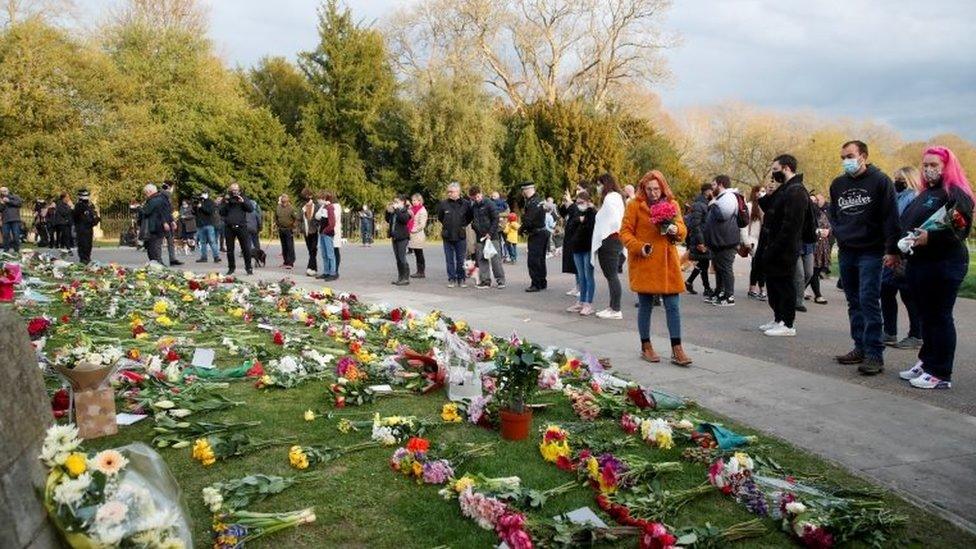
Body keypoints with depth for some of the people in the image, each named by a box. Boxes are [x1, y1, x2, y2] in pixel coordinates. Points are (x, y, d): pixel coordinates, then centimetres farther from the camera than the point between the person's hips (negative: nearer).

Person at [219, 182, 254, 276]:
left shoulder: (244, 198, 8)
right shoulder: (226, 199, 11)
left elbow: (251, 209, -3)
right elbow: (221, 213, 5)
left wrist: (243, 202, -15)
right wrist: (225, 203, -9)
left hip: (241, 227, -2)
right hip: (229, 228, 2)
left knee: (246, 249, -5)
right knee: (230, 250, 7)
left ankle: (248, 267, 3)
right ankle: (231, 267, 18)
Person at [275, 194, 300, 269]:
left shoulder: (291, 208, -9)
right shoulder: (278, 208, 7)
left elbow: (297, 218, -8)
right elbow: (276, 217, 21)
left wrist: (294, 226, -11)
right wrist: (277, 224, 11)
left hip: (289, 230, -5)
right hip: (281, 230, 6)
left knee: (290, 247, -8)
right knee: (284, 247, 12)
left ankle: (290, 263, -8)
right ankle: (285, 261, 20)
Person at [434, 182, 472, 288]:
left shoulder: (465, 204, -4)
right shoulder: (443, 203, -2)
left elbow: (470, 217, 11)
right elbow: (440, 217, 14)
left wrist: (463, 225, 4)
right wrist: (446, 225, 9)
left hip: (461, 236, -1)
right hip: (447, 236, 1)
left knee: (461, 259, 6)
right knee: (449, 259, 7)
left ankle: (461, 279, 16)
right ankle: (452, 279, 14)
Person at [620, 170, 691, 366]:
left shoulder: (672, 204, 9)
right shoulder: (635, 205, -3)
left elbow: (683, 231, 11)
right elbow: (625, 232, -2)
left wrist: (676, 230, -12)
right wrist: (639, 247, -18)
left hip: (668, 263, 3)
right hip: (643, 263, -3)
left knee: (673, 307, 1)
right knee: (645, 306, 7)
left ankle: (677, 350, 7)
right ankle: (646, 347, 20)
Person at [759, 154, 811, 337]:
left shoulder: (796, 192, -15)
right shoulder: (783, 190, 17)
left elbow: (790, 225, -22)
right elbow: (770, 211, 19)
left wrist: (774, 247, -23)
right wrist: (765, 197, 2)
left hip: (785, 251, -10)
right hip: (774, 248, 10)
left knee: (784, 285, -3)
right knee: (773, 283, 16)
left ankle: (788, 324, 4)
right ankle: (778, 319, 27)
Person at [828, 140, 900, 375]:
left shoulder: (879, 181, -6)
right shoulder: (838, 184, 11)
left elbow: (891, 217, -10)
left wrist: (892, 250, -15)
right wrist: (839, 233, 8)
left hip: (871, 252, -6)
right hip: (846, 252, 6)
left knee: (868, 302, -11)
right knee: (854, 303, 10)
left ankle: (875, 355, -7)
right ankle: (860, 348, 18)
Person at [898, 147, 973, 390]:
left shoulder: (956, 194, -7)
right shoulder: (924, 194, 20)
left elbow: (961, 228, -17)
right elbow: (905, 223, 25)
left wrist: (931, 237, -29)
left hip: (944, 266, -8)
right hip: (919, 263, 8)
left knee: (939, 317, -4)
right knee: (926, 315, 14)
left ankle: (940, 374, 2)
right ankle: (926, 363, 24)